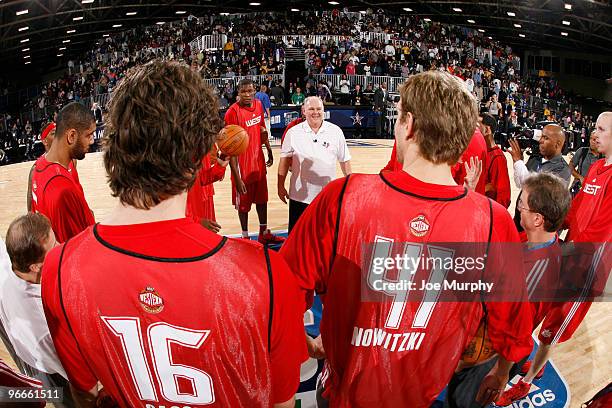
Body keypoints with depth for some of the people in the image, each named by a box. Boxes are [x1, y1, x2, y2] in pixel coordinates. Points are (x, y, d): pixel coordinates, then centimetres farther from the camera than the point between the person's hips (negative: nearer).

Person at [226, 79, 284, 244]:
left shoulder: (258, 105, 1)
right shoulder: (233, 112, -20)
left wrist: (269, 151, 20)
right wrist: (236, 177, -23)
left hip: (259, 161, 7)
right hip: (242, 165, -6)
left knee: (262, 199, 18)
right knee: (243, 204, 8)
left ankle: (264, 234, 33)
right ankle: (245, 237, 24)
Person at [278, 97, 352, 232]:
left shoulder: (335, 131, 0)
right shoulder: (293, 132, -1)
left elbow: (344, 160, 5)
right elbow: (285, 160, 2)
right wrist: (281, 186, 0)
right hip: (300, 195, 0)